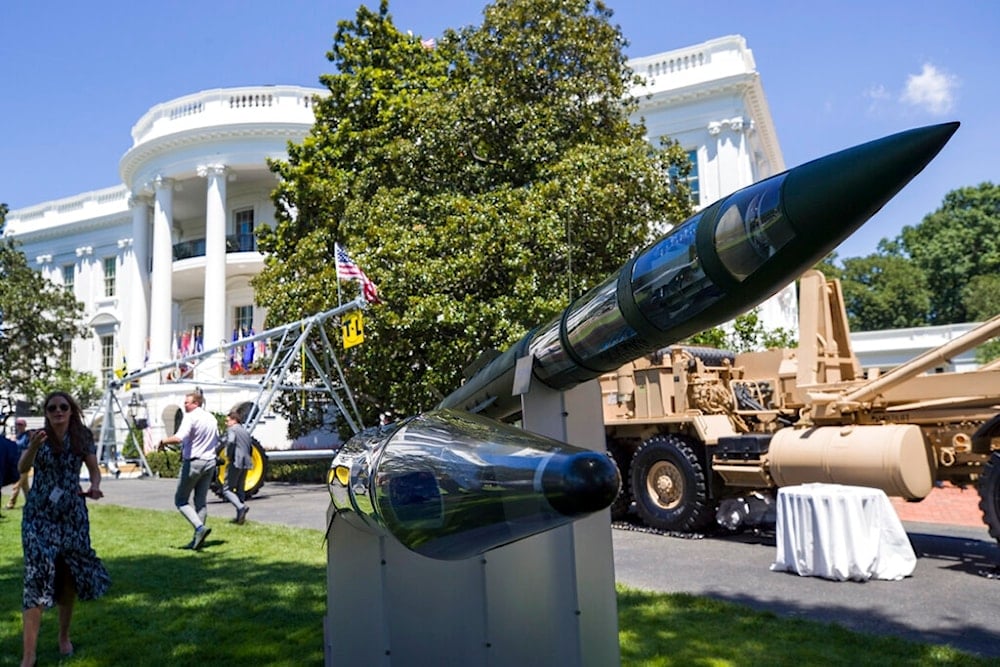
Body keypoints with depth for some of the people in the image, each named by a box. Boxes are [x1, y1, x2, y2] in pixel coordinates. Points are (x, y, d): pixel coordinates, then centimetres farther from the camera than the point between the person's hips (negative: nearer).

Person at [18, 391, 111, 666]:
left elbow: (94, 468, 6)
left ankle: (64, 636, 28)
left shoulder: (83, 437, 0)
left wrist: (94, 486, -15)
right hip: (39, 513, -2)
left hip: (72, 513, 2)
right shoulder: (37, 437, -4)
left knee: (70, 574, 8)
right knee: (37, 574, -11)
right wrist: (33, 446, -39)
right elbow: (22, 468, -19)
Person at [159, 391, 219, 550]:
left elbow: (179, 437, -27)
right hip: (209, 462, 7)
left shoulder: (190, 417, -13)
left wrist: (164, 441, -11)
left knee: (181, 500, 3)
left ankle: (200, 527, -15)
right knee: (201, 501, 11)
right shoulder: (212, 418, 12)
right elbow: (217, 443, 19)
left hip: (193, 462, -7)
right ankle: (198, 537, 12)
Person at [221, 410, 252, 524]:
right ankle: (240, 517, 15)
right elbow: (251, 447, 22)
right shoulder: (245, 430, 19)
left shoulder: (232, 429, -6)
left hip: (235, 463, -8)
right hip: (245, 464, 8)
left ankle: (241, 507, -24)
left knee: (227, 489, -3)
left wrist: (229, 455, -14)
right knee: (240, 489, 15)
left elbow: (230, 442, -25)